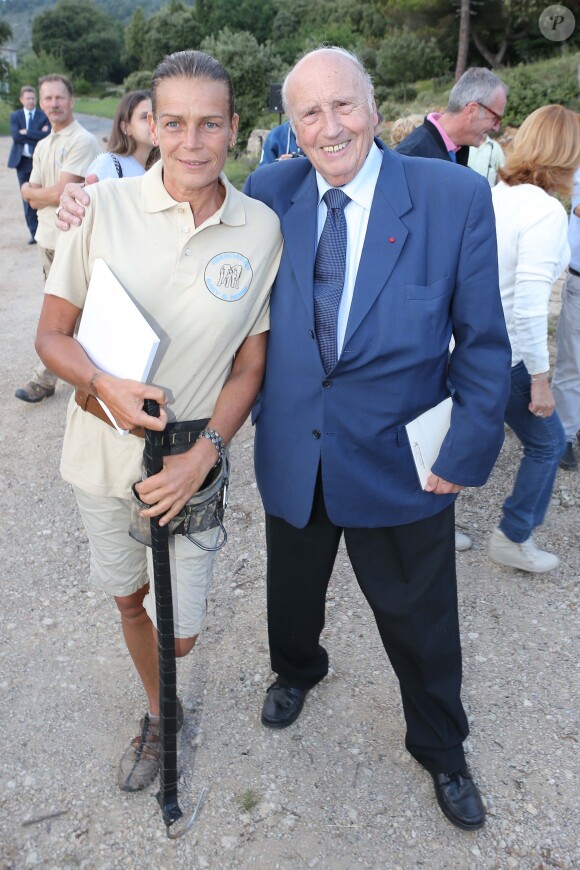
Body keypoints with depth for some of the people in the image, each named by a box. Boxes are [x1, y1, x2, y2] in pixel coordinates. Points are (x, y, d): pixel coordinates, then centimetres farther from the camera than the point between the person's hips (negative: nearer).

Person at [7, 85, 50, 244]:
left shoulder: (44, 115, 3)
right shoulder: (15, 116, 9)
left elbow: (47, 135, -13)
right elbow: (15, 136, -7)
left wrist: (26, 132, -14)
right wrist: (37, 134, -12)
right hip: (22, 161, 3)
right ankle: (34, 233, 8)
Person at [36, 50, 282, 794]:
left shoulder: (262, 230, -7)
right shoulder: (105, 207, -9)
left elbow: (250, 366, -3)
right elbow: (52, 333, -4)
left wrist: (203, 455, -15)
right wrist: (107, 386, -24)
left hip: (192, 462, 0)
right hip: (104, 453, 1)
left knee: (180, 635, 7)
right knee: (129, 600, 20)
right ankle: (158, 717, 50)